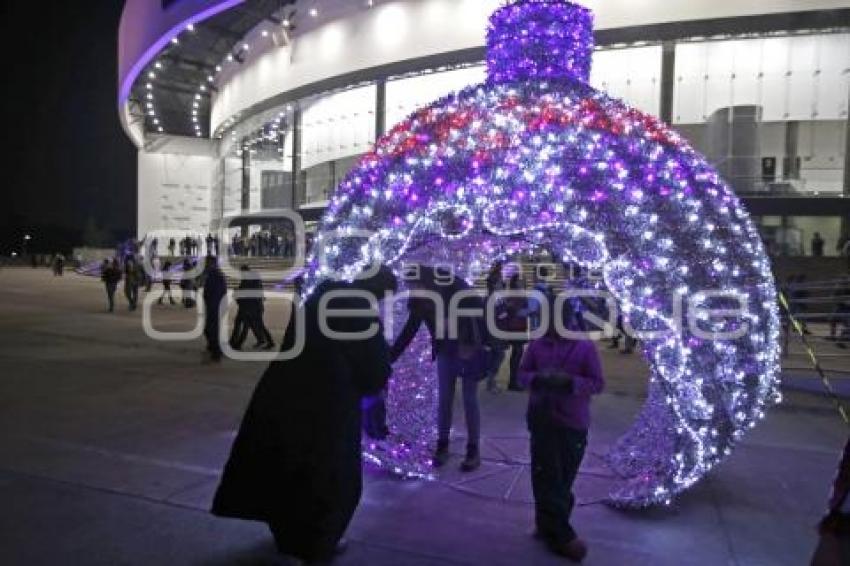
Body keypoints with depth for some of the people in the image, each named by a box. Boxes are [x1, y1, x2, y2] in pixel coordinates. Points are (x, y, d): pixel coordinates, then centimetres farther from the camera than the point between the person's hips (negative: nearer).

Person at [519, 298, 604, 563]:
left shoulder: (585, 347, -7)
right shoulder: (537, 345, 0)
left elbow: (598, 383, -6)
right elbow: (522, 373, 8)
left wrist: (569, 381, -22)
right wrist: (537, 378, -15)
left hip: (573, 422, -1)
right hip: (542, 419, 1)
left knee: (564, 479, 11)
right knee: (547, 478, 2)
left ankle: (549, 527, 31)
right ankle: (561, 534, 15)